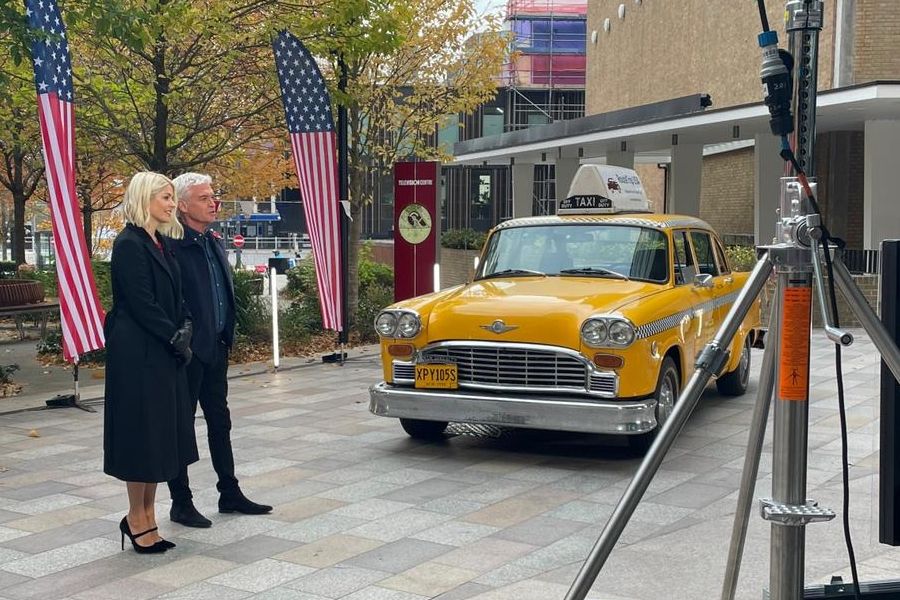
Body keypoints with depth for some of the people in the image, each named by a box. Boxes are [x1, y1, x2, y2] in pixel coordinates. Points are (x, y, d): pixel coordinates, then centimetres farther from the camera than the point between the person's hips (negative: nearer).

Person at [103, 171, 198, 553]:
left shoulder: (162, 243, 14)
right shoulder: (129, 244, -13)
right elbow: (140, 303, -17)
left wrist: (185, 328, 0)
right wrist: (175, 338, -13)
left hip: (164, 352, 9)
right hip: (138, 353, -9)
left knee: (160, 433, 11)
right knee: (141, 432, -1)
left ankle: (146, 515, 20)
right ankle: (137, 518, 10)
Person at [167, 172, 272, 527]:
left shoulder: (214, 242, 11)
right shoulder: (173, 246, -16)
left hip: (216, 347, 9)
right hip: (189, 350, -9)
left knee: (219, 419, 17)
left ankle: (229, 494, 28)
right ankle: (181, 503, 15)